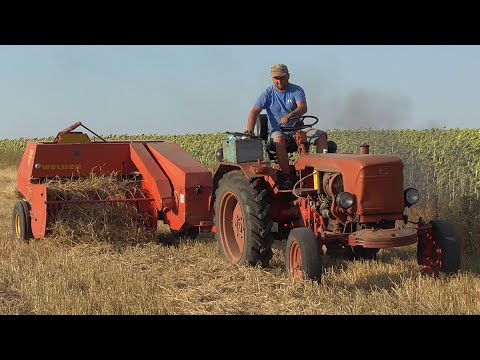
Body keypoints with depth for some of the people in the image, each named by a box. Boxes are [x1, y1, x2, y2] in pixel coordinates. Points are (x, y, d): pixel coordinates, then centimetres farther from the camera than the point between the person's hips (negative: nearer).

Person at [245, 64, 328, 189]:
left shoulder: (296, 90, -1)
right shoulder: (268, 93, 1)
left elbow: (302, 108, -20)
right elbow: (255, 111, -8)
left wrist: (290, 116, -43)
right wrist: (250, 129, -27)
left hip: (296, 130, 2)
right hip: (277, 131, -2)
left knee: (321, 135, -18)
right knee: (279, 139, -38)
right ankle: (286, 177, -37)